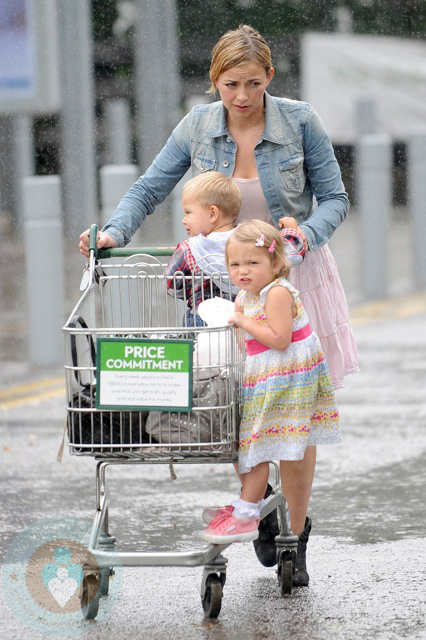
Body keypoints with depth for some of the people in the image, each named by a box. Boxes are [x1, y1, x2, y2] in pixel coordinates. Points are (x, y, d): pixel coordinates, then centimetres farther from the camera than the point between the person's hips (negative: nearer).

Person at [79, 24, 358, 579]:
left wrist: (308, 232, -26)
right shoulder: (199, 127, -4)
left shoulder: (300, 121, -9)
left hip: (295, 275, -1)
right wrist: (114, 232, -17)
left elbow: (335, 198, -5)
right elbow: (149, 189, 0)